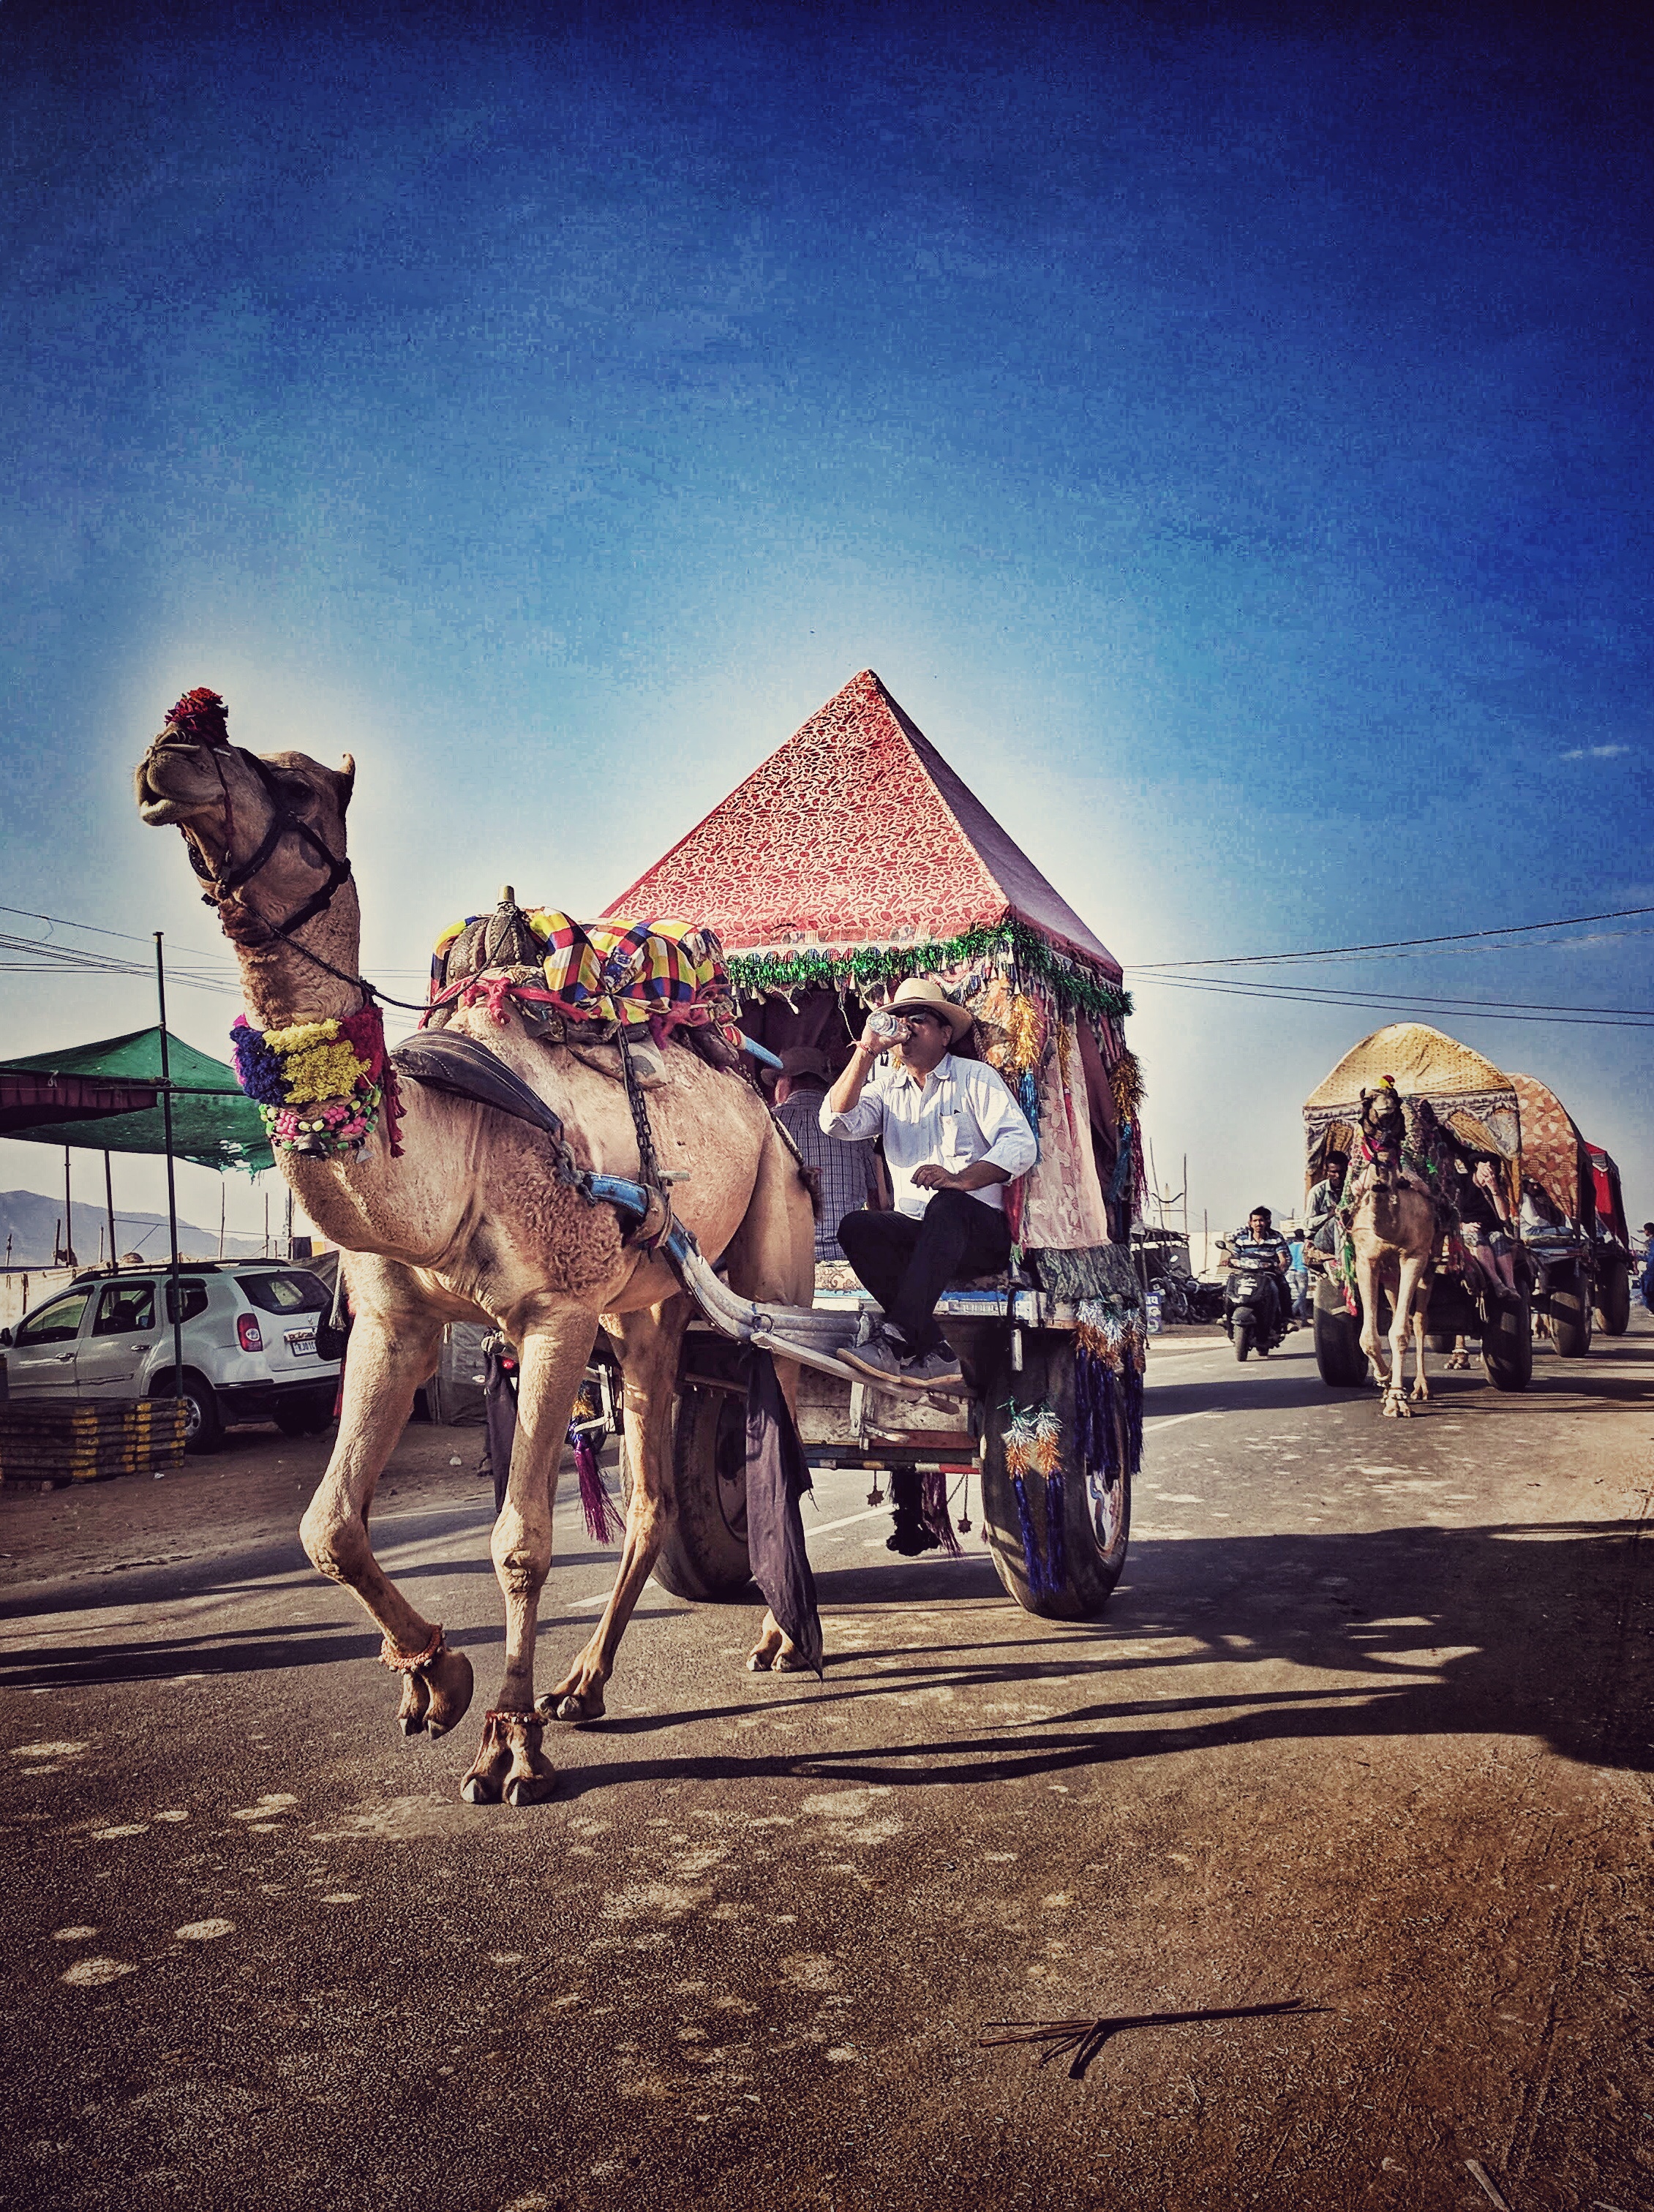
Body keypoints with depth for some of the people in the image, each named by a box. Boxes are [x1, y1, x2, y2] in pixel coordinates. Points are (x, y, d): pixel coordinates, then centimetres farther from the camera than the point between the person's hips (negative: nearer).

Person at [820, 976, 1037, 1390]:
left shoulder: (975, 1077, 7)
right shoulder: (886, 1087, 18)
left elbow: (1021, 1144, -7)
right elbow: (838, 1123, 0)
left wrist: (960, 1178, -25)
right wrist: (866, 1052, -6)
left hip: (979, 1231, -4)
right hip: (915, 1233, 4)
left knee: (948, 1204, -36)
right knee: (855, 1228, -25)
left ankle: (894, 1341, -45)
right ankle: (934, 1355, -31)